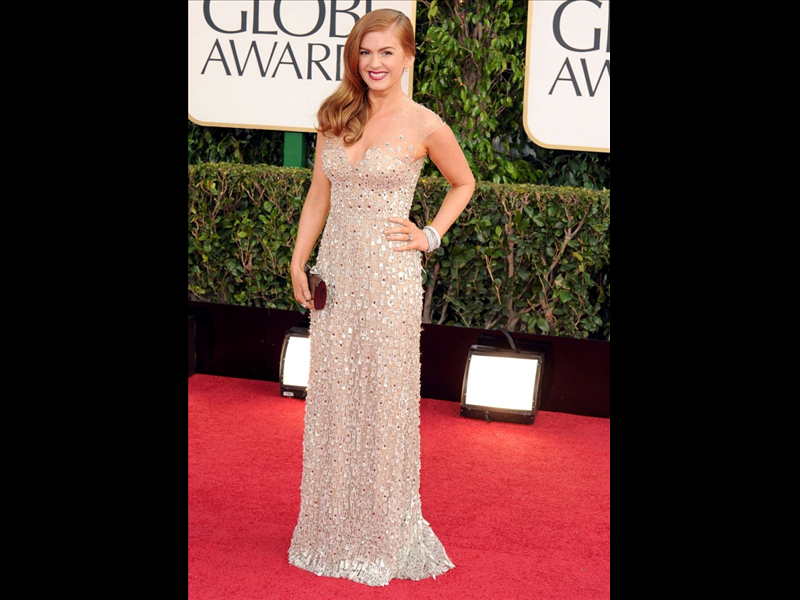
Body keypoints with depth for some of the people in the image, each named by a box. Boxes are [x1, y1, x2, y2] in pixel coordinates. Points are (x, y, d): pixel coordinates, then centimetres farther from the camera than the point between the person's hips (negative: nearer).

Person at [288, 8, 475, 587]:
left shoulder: (424, 125, -6)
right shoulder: (336, 117, 7)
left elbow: (464, 183, 10)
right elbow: (319, 196, 12)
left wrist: (431, 235, -1)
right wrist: (298, 262, 6)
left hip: (389, 277, -4)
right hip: (336, 272, 5)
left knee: (384, 400, 2)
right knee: (332, 400, 9)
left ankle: (383, 535, 17)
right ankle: (334, 529, 22)